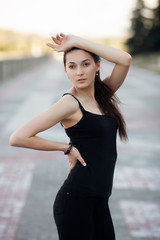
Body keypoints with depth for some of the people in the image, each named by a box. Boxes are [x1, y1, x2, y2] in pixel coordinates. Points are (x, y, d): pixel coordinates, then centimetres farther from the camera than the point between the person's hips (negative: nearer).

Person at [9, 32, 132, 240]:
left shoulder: (103, 94, 9)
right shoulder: (70, 103, -11)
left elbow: (125, 59, -7)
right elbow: (18, 138, -17)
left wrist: (76, 41, -8)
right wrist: (67, 148, -8)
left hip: (99, 201, 7)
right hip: (75, 199, -7)